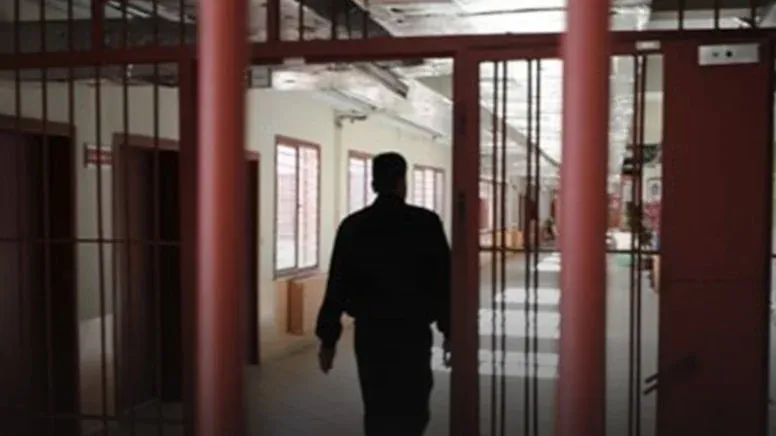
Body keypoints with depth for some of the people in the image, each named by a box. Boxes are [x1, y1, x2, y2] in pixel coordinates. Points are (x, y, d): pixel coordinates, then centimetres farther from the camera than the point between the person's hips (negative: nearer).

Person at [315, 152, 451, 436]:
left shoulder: (352, 226, 1)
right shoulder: (426, 223, -5)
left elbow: (337, 286, 1)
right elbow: (443, 281, -5)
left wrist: (328, 338, 7)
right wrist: (449, 332, 3)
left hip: (369, 332, 2)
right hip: (413, 332, -2)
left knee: (377, 409, 13)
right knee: (412, 409, 9)